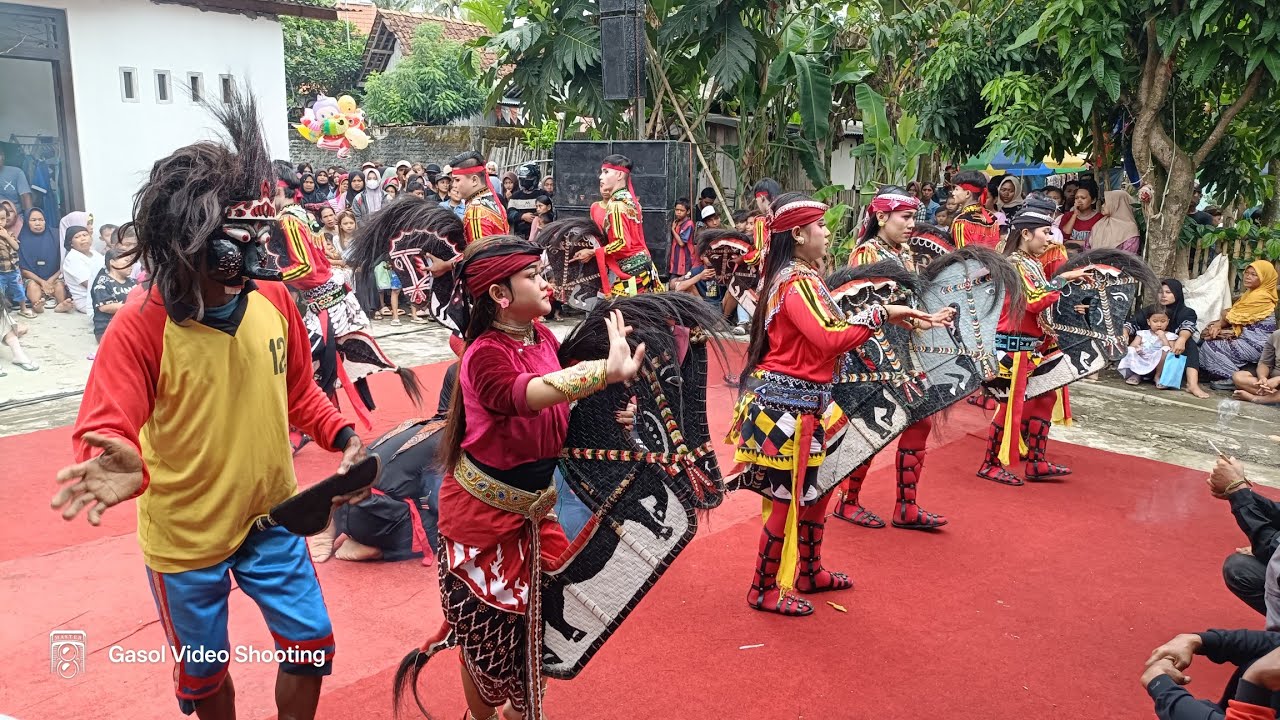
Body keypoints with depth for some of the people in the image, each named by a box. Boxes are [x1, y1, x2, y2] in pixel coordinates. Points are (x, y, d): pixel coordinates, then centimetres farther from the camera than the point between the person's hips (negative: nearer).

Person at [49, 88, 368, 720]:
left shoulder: (273, 299, -9)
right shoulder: (141, 323, -23)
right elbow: (105, 431, -27)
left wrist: (340, 434, -10)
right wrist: (126, 467, -49)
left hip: (271, 518, 3)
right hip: (184, 538, -3)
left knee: (311, 645, 13)